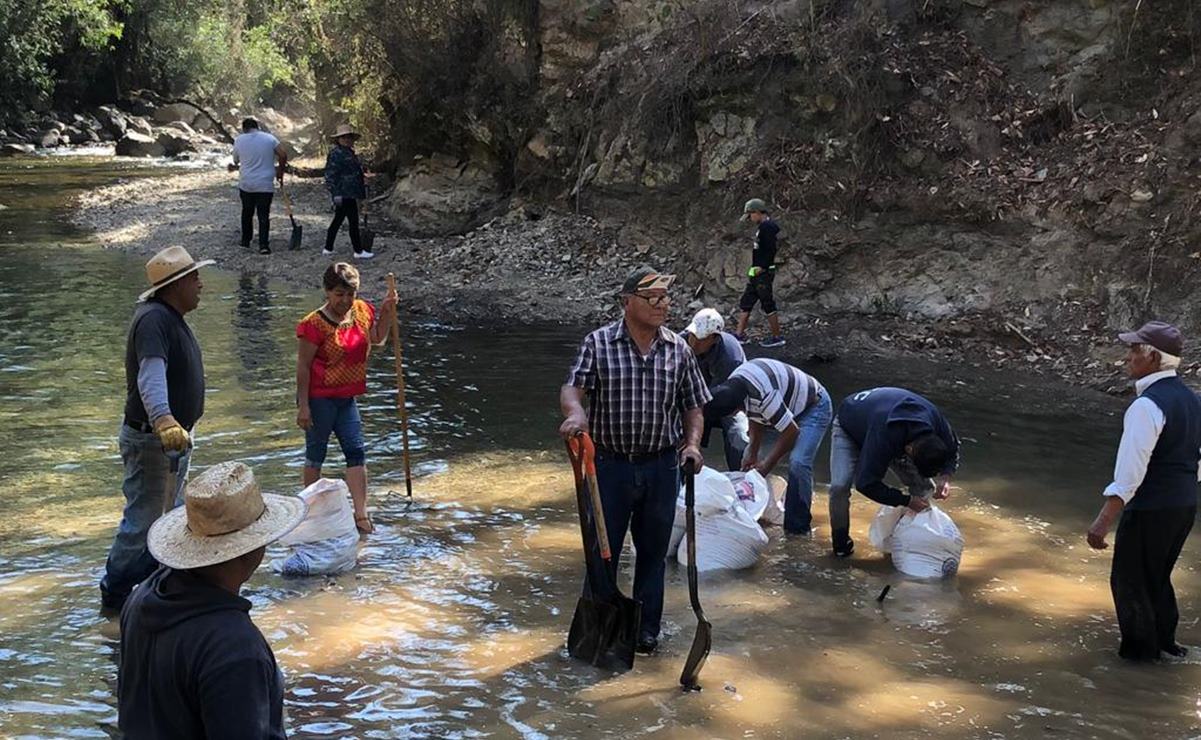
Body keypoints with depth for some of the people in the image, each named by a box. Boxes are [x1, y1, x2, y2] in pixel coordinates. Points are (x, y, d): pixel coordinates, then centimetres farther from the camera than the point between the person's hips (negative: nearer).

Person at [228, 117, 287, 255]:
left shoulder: (239, 140, 0)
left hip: (246, 184, 2)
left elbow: (236, 160, 10)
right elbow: (283, 154, -9)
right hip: (265, 185, -2)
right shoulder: (269, 138, -2)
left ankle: (246, 241, 27)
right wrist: (280, 171, 5)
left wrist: (236, 167, 33)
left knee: (247, 213, 19)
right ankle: (263, 245, -7)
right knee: (264, 215, 1)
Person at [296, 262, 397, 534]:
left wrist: (388, 312, 2)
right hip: (319, 397, -6)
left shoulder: (362, 311, 0)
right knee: (316, 453, 8)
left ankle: (361, 514, 4)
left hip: (346, 396, 6)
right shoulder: (314, 325, -19)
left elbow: (377, 339, 17)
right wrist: (303, 406, -16)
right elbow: (303, 367, -16)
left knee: (356, 452, 2)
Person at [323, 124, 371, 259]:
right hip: (344, 194, -10)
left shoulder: (350, 152, 17)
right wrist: (336, 193, -21)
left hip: (349, 193, 10)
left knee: (338, 220, 14)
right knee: (353, 221, -6)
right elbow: (330, 175, -17)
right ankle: (358, 251, 0)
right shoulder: (336, 154, -13)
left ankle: (328, 248, 21)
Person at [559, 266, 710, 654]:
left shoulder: (678, 350, 2)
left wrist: (692, 443, -8)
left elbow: (693, 406, 9)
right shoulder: (598, 343, -6)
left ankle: (646, 630, 28)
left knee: (653, 552, 13)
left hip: (661, 467, 2)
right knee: (602, 549, 9)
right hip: (610, 463, -2)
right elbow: (572, 388, -15)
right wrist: (576, 413, -38)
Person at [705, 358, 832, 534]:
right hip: (787, 406, 9)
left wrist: (766, 465, -21)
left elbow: (792, 432, -31)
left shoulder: (763, 396, -40)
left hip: (814, 407, -9)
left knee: (798, 463, -25)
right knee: (748, 455, 6)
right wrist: (753, 452, -8)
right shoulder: (732, 384, -13)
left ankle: (798, 527, -12)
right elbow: (756, 418, 1)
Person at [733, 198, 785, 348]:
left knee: (768, 305, -3)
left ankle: (777, 337, 6)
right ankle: (740, 334, 19)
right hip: (756, 273, 11)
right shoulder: (763, 227, 15)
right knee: (745, 302, 13)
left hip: (763, 272, -11)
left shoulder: (766, 227, -17)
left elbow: (771, 249, -24)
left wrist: (762, 267, -20)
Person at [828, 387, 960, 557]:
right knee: (839, 485, -26)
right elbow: (867, 483, -41)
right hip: (849, 428, -5)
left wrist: (945, 477, -26)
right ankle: (841, 539, -3)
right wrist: (906, 501, -38)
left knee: (923, 486, -10)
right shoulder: (884, 436, -48)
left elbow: (953, 449, -7)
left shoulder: (936, 420, -30)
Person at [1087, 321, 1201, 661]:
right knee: (1158, 577, 25)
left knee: (1129, 580, 10)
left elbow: (1130, 472, -25)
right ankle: (1165, 641, 37)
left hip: (1150, 509, -9)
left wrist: (1103, 521, -25)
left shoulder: (1146, 406, -21)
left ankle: (1139, 649, 22)